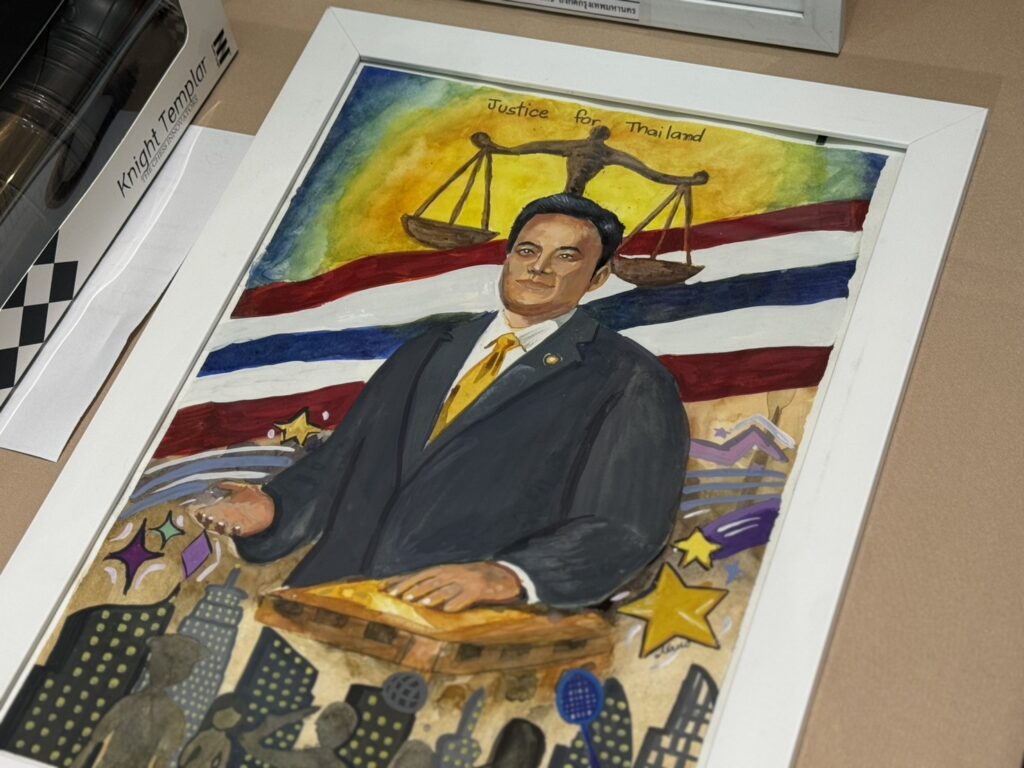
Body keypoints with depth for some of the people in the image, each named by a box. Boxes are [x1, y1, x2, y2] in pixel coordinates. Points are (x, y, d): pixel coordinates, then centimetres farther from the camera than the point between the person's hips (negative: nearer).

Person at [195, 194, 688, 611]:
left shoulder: (626, 382, 5)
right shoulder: (425, 356, 23)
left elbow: (623, 528, -6)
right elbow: (340, 463, 24)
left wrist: (503, 578, -22)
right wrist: (274, 506, 3)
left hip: (469, 626, -5)